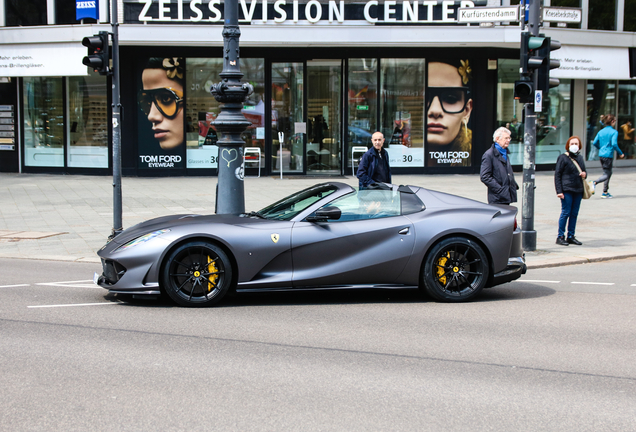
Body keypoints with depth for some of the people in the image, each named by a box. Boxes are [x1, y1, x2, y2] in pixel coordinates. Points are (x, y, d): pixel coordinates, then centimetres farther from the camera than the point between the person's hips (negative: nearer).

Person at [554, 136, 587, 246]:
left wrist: (584, 174, 1)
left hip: (578, 190, 6)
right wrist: (559, 191, -13)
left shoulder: (580, 157, 14)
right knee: (566, 213, -5)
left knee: (574, 214, 9)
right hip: (567, 190, -6)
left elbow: (583, 170, 27)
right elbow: (557, 174, -6)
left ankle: (571, 236, 17)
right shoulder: (563, 158, -4)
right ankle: (560, 237, 2)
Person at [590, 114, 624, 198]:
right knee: (606, 174, -1)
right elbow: (614, 144, -20)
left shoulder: (601, 131, 8)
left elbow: (594, 143, 8)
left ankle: (605, 192, 17)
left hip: (601, 155, 7)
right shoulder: (614, 132, -11)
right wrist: (620, 153, -8)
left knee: (608, 173, 17)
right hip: (608, 155, -7)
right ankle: (595, 182, -25)